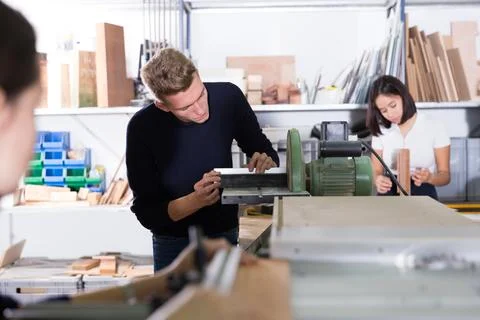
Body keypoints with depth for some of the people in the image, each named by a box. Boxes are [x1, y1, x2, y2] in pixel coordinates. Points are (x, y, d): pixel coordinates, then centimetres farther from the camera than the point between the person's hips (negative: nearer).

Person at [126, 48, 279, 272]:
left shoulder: (228, 97, -14)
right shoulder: (143, 128, -20)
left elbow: (264, 150, 2)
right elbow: (145, 213, -16)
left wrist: (267, 163, -21)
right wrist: (196, 201, -32)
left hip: (227, 235, 2)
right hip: (174, 244, -2)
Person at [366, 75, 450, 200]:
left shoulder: (434, 128, 0)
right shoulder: (380, 130, 8)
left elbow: (445, 174, 3)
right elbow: (377, 171, 10)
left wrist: (430, 178, -20)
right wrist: (379, 181, -14)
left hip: (423, 195, -2)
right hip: (390, 194, 2)